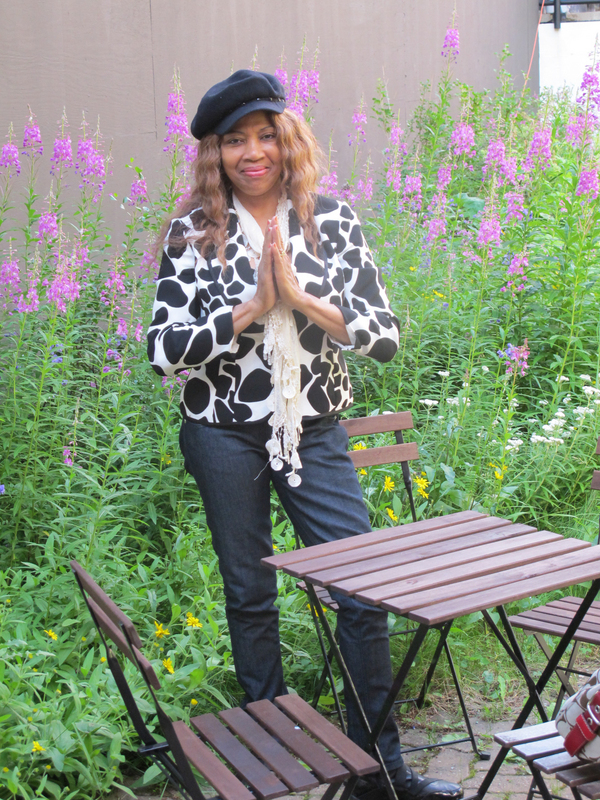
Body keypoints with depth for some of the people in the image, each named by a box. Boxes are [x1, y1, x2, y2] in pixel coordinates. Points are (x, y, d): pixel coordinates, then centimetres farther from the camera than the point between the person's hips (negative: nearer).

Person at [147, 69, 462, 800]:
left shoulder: (333, 220, -1)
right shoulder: (193, 232, -4)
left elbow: (385, 336, -6)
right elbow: (164, 350, -9)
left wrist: (303, 298, -19)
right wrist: (251, 308, -18)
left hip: (314, 431, 1)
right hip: (225, 434, -1)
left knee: (365, 590, 0)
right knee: (249, 594, 12)